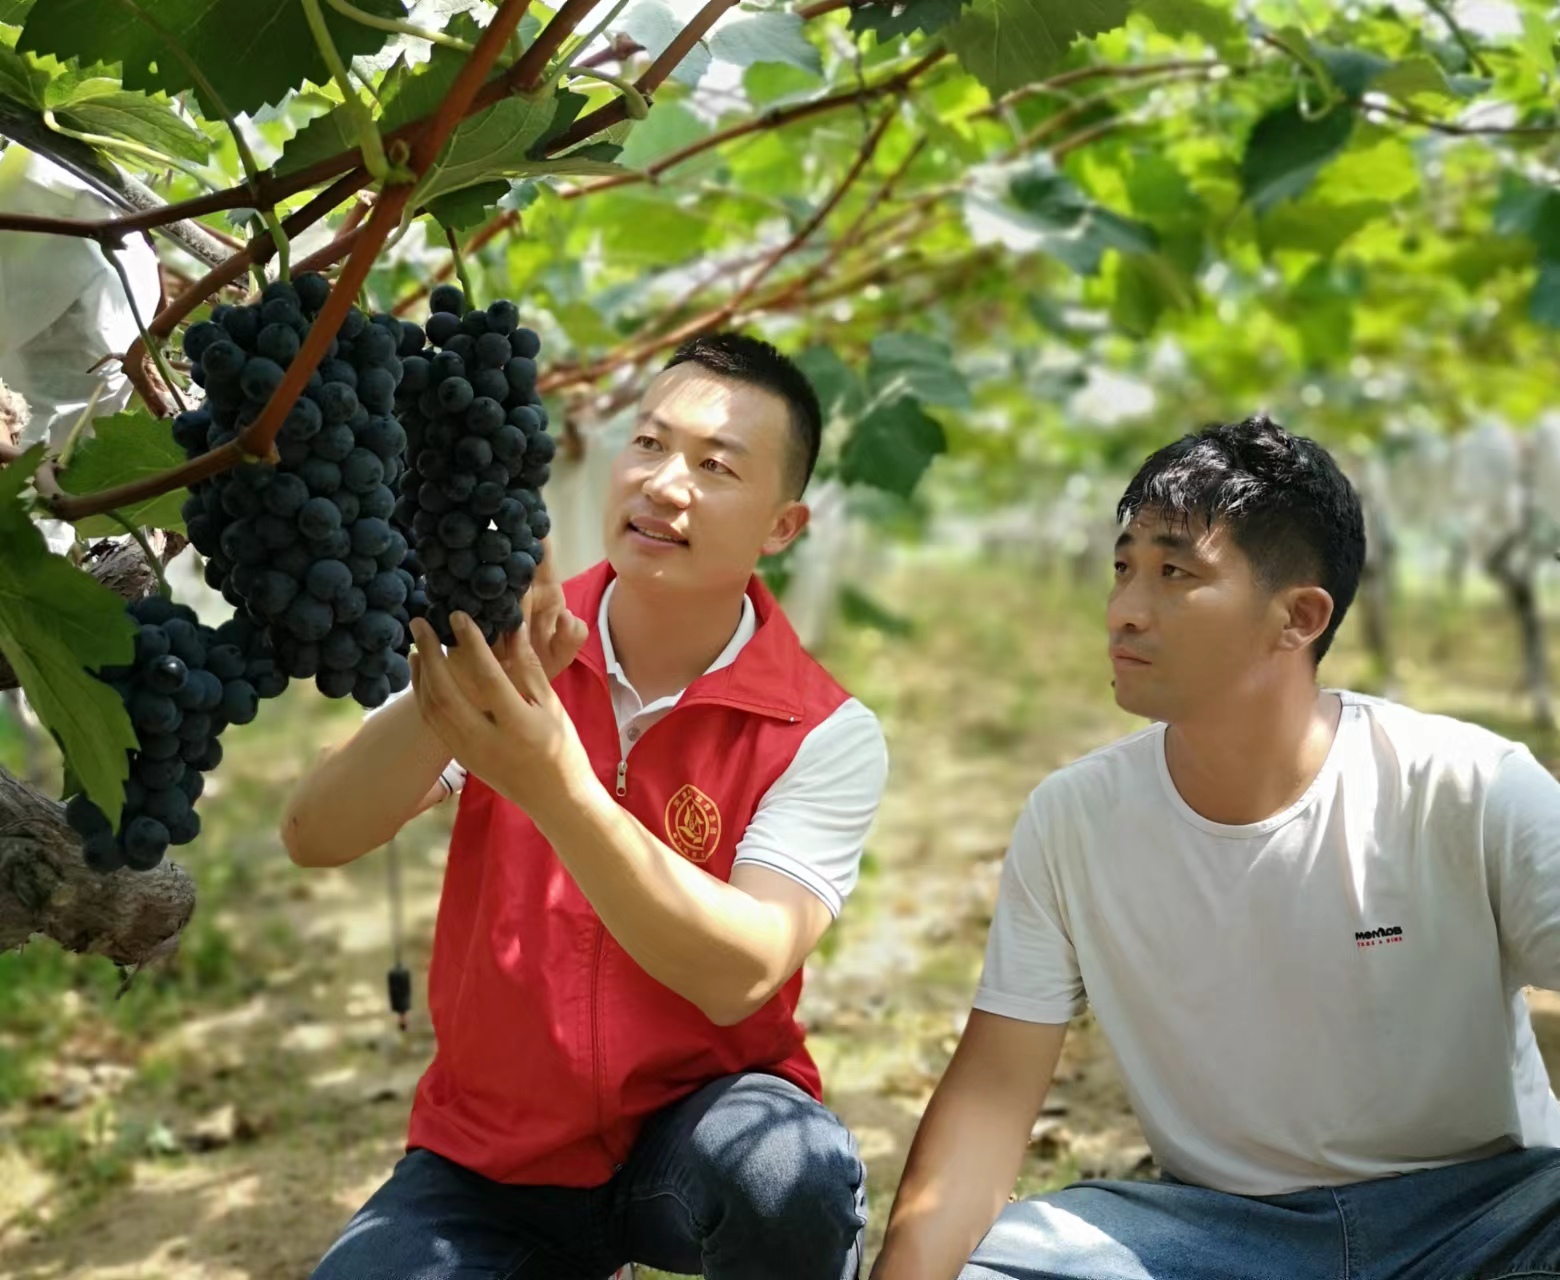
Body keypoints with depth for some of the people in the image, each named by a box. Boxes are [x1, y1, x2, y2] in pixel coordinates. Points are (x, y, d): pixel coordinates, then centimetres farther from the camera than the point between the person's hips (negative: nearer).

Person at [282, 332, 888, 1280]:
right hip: (490, 1159, 3)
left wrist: (552, 784, -38)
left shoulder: (827, 737, -12)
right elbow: (316, 839, -17)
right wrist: (453, 687, -36)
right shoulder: (515, 658, -5)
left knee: (789, 1169, -35)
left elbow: (740, 974, -26)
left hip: (693, 1134, -3)